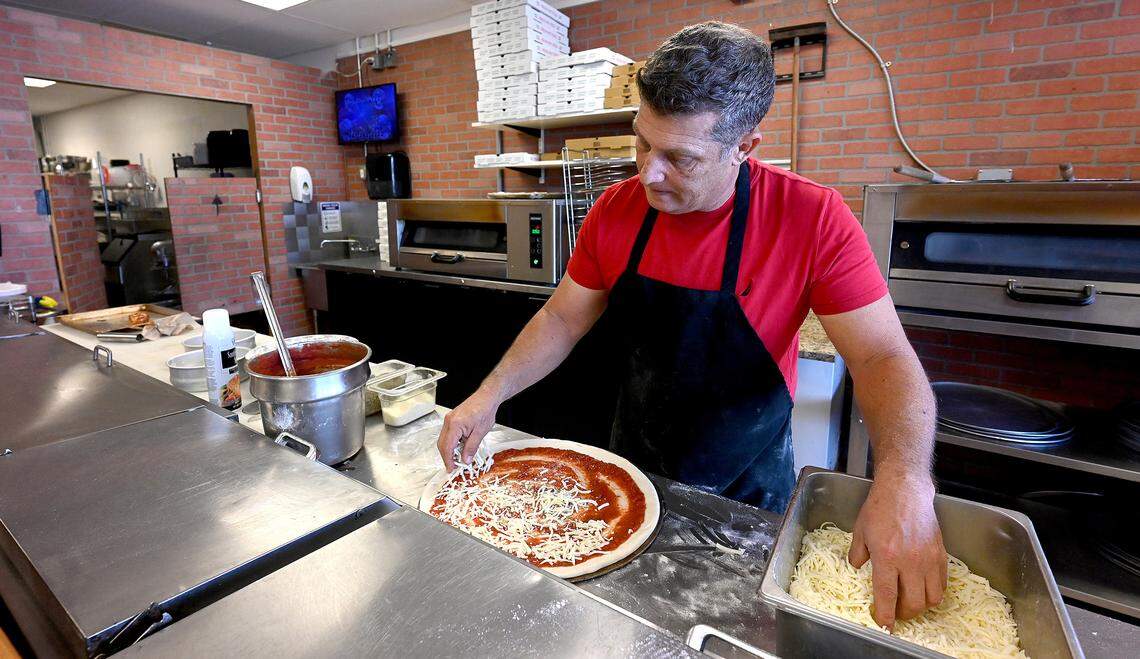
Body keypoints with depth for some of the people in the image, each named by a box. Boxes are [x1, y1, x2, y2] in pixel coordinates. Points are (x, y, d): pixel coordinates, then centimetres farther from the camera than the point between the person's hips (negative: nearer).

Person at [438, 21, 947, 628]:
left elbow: (882, 356, -20)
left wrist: (904, 482, -37)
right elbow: (562, 320, -5)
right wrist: (490, 395, -15)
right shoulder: (615, 212, -12)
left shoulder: (813, 220, -21)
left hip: (747, 486, -2)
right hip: (633, 464, 3)